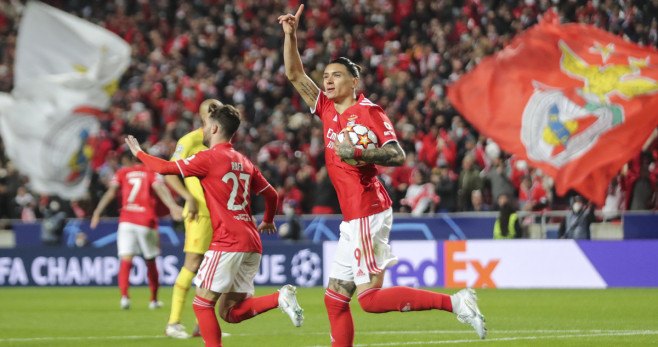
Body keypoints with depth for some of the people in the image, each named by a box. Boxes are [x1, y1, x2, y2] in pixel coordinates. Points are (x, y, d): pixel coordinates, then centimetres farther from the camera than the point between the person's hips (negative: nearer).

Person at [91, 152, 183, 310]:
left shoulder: (121, 173, 10)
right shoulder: (151, 172, 7)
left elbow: (111, 192, -2)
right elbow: (161, 189, -10)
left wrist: (97, 212, -5)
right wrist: (173, 207, -23)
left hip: (126, 221, 0)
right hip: (147, 221, 0)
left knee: (125, 260, -9)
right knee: (150, 262, 14)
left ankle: (124, 295, -30)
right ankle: (154, 300, 22)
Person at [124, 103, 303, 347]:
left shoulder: (210, 158, -6)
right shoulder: (244, 162, 16)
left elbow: (165, 168, -5)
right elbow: (271, 195, 21)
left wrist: (139, 152, 13)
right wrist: (268, 221, 41)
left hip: (227, 242, -8)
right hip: (252, 244, 8)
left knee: (202, 304, -2)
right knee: (230, 313, 9)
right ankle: (280, 298, -9)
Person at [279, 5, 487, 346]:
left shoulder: (368, 111, -8)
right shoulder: (327, 110, 14)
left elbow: (397, 155, -15)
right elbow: (294, 74, 19)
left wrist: (356, 152, -24)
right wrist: (291, 35, 8)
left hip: (367, 213, -8)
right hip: (352, 219, 8)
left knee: (370, 298, -15)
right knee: (335, 299, 7)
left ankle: (455, 302, -13)